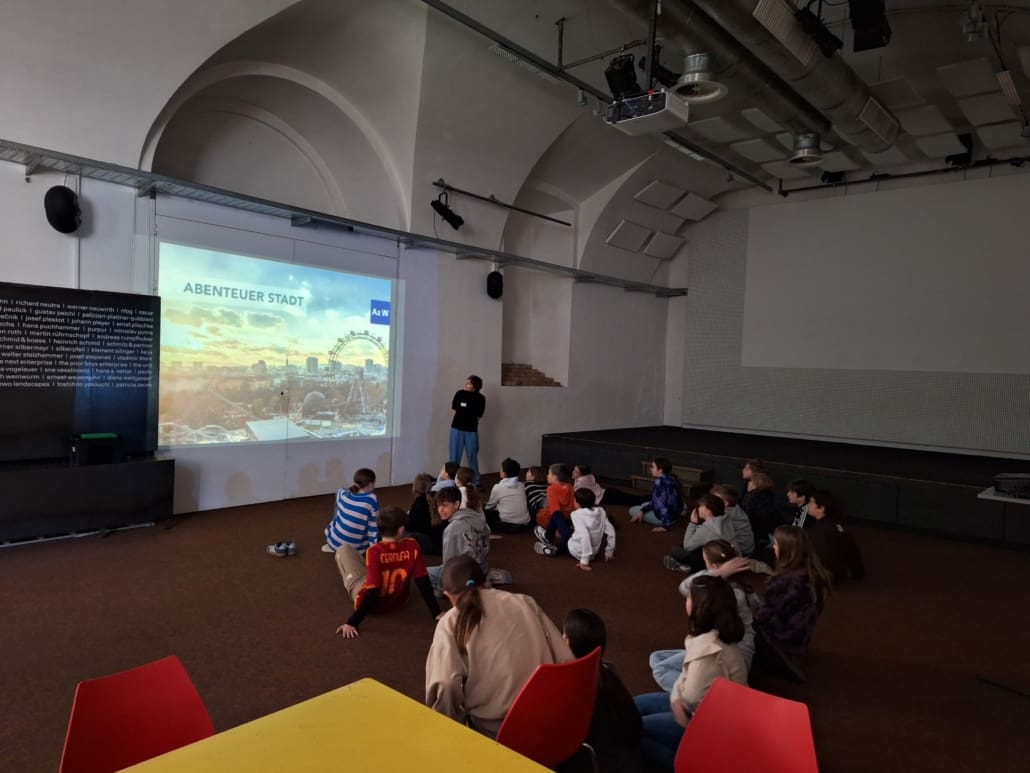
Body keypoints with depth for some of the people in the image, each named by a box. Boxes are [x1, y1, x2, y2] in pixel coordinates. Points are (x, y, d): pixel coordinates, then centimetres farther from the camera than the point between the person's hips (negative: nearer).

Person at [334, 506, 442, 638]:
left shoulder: (374, 552, -30)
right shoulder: (412, 547, -21)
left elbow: (373, 592, -32)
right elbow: (423, 582, -18)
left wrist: (352, 623, -27)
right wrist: (436, 613, -11)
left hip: (371, 603, -3)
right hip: (397, 603, 4)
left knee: (344, 550, 11)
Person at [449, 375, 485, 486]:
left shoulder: (480, 398, -6)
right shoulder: (460, 393, -2)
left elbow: (478, 416, -6)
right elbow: (453, 410, -1)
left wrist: (461, 411, -5)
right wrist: (470, 414, -6)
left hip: (471, 431, -1)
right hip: (457, 429, 1)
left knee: (473, 458, 8)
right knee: (454, 458, 4)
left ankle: (476, 483, 21)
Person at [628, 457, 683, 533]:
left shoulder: (660, 482, -27)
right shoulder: (671, 478, 3)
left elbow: (661, 504, -30)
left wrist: (665, 526, -23)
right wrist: (642, 510, -2)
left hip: (667, 517, -9)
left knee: (632, 510, 6)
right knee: (644, 505, 30)